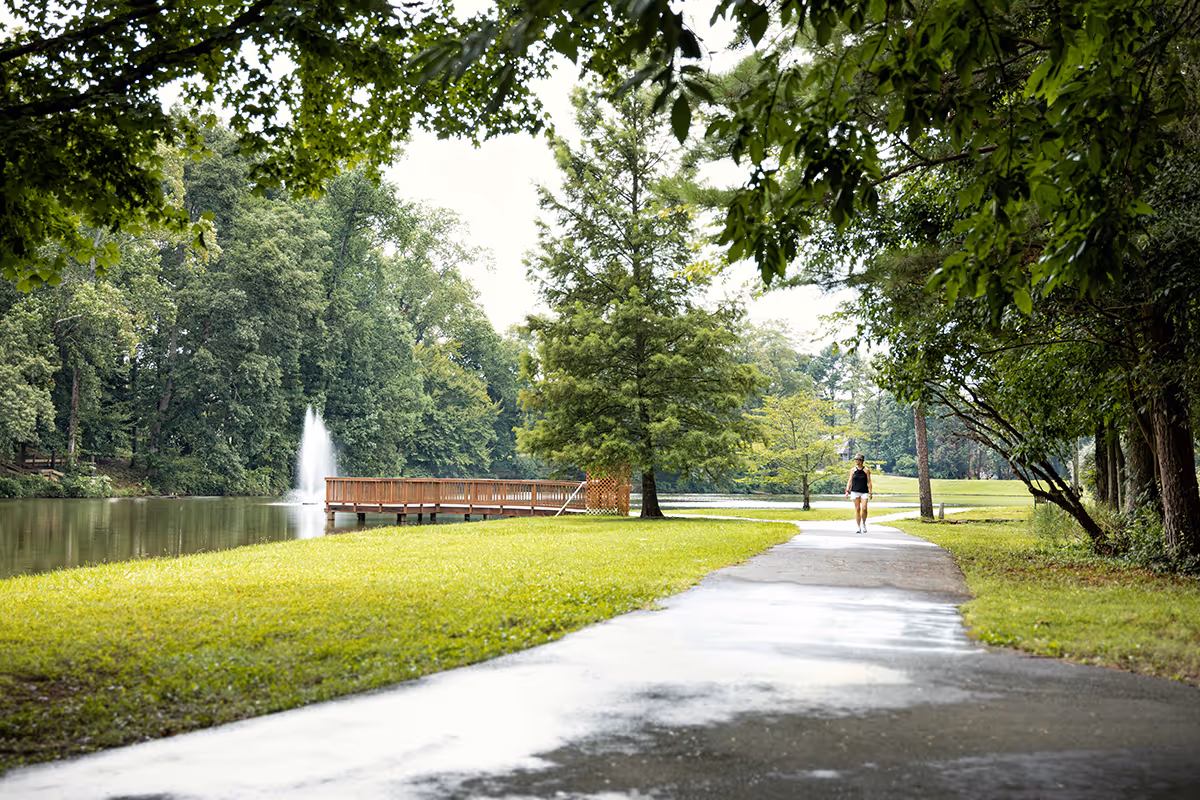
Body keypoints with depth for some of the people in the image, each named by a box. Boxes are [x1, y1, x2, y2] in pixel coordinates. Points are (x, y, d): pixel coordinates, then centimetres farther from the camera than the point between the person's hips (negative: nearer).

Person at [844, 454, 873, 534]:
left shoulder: (866, 470, 3)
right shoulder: (853, 470, 8)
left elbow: (869, 482, 4)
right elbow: (850, 481, 9)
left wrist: (870, 493, -1)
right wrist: (847, 491, 0)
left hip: (864, 492, -1)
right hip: (855, 491, 2)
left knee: (864, 509, -12)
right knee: (857, 509, 0)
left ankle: (863, 523, 13)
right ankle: (859, 527, 5)